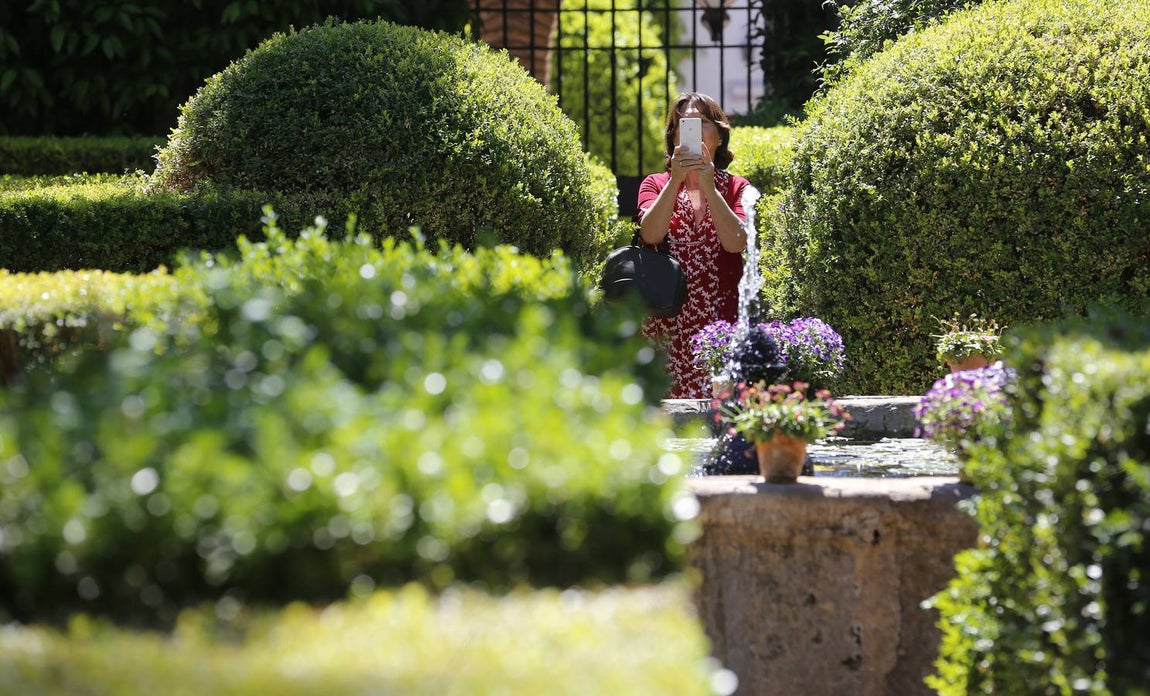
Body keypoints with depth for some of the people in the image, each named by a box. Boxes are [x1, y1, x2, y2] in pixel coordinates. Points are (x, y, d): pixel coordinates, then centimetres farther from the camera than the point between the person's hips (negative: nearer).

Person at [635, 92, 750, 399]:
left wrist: (708, 187, -12)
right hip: (667, 324, 0)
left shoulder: (736, 188, 11)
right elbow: (650, 234, -8)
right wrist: (676, 181, -14)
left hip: (720, 325, 0)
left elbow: (736, 242, -7)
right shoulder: (656, 184, 12)